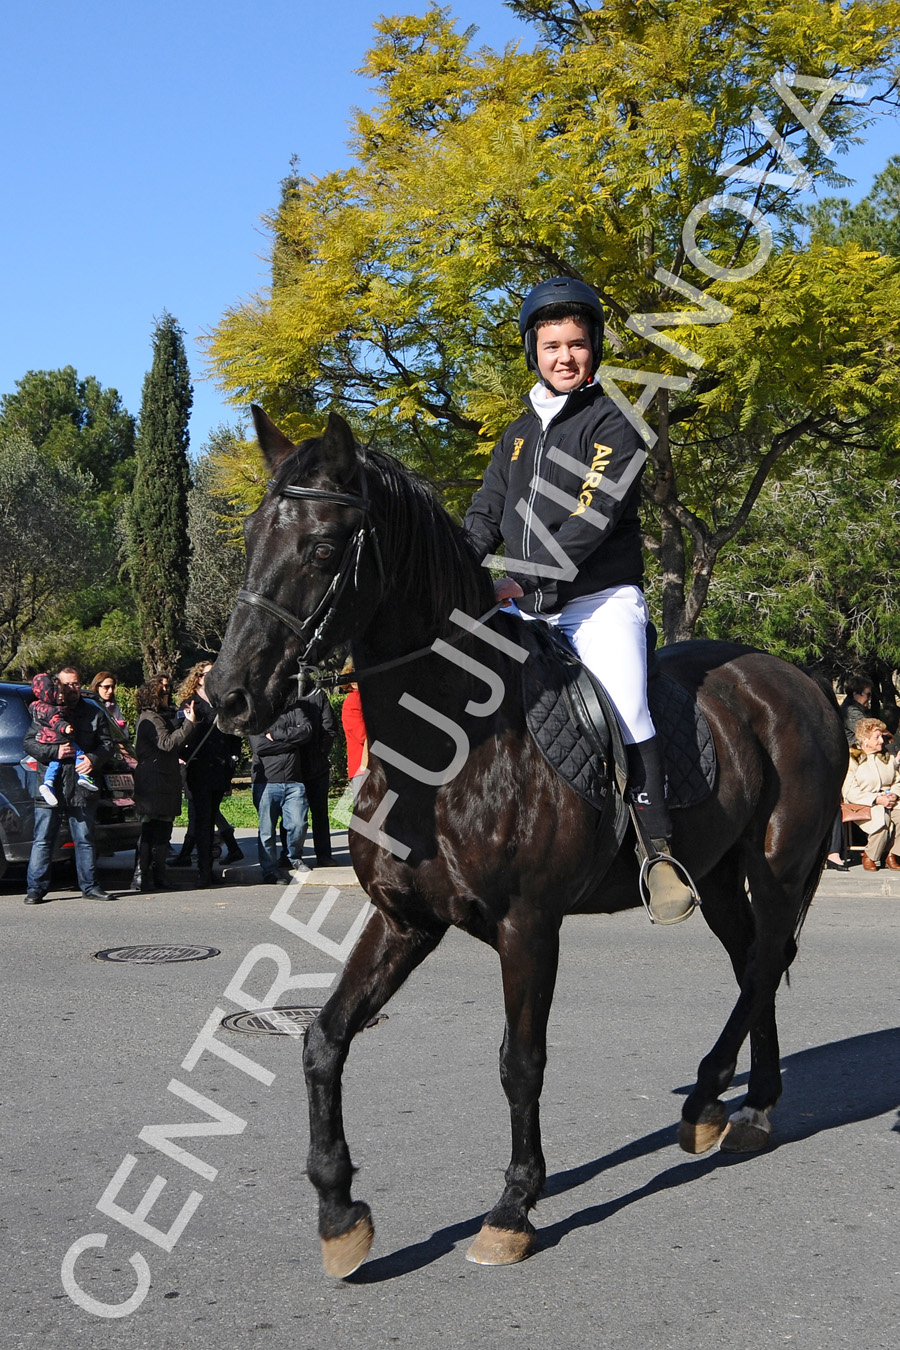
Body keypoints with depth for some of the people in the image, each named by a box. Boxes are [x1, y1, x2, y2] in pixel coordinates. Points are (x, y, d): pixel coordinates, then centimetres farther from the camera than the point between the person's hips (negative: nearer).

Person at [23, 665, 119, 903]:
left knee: (85, 840, 8)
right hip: (50, 788, -2)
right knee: (42, 841, -1)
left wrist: (94, 759, -9)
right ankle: (36, 888, 3)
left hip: (82, 790, 2)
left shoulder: (94, 714, 13)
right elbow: (29, 743, 2)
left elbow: (107, 745, 12)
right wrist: (55, 752, -14)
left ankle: (89, 885, 16)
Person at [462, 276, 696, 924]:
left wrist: (526, 578, -22)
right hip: (529, 613, 7)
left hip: (601, 601, -7)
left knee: (624, 705, -26)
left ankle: (660, 850, -23)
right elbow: (485, 517, 17)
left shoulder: (612, 422, -3)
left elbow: (593, 516, -15)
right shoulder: (519, 435, 18)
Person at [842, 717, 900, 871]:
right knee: (882, 819, -36)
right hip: (863, 805, -5)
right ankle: (870, 856, -12)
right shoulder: (851, 760, -2)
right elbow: (850, 791, -11)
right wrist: (877, 799, -19)